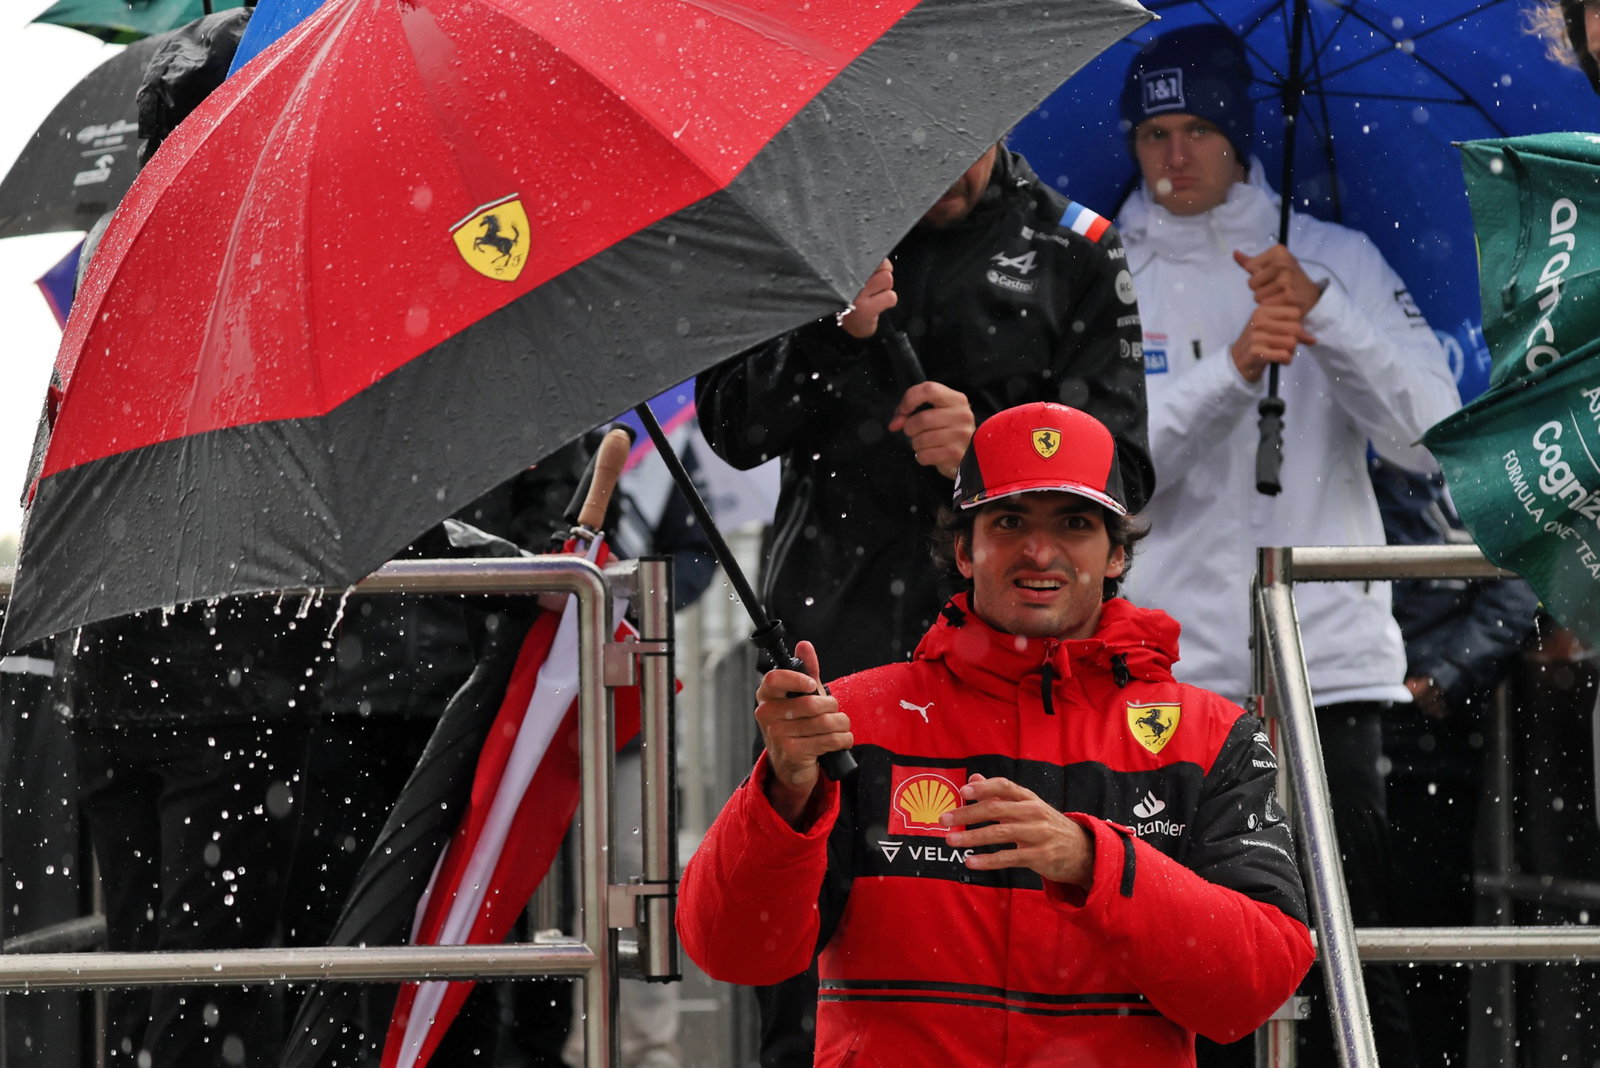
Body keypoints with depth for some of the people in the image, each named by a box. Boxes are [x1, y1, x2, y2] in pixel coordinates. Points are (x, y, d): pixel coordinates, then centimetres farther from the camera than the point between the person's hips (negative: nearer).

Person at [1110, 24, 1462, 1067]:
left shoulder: (1339, 260, 10)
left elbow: (1429, 438, -2)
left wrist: (1321, 312, -14)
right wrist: (1229, 370, -18)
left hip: (1330, 661, 0)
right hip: (1161, 672, 0)